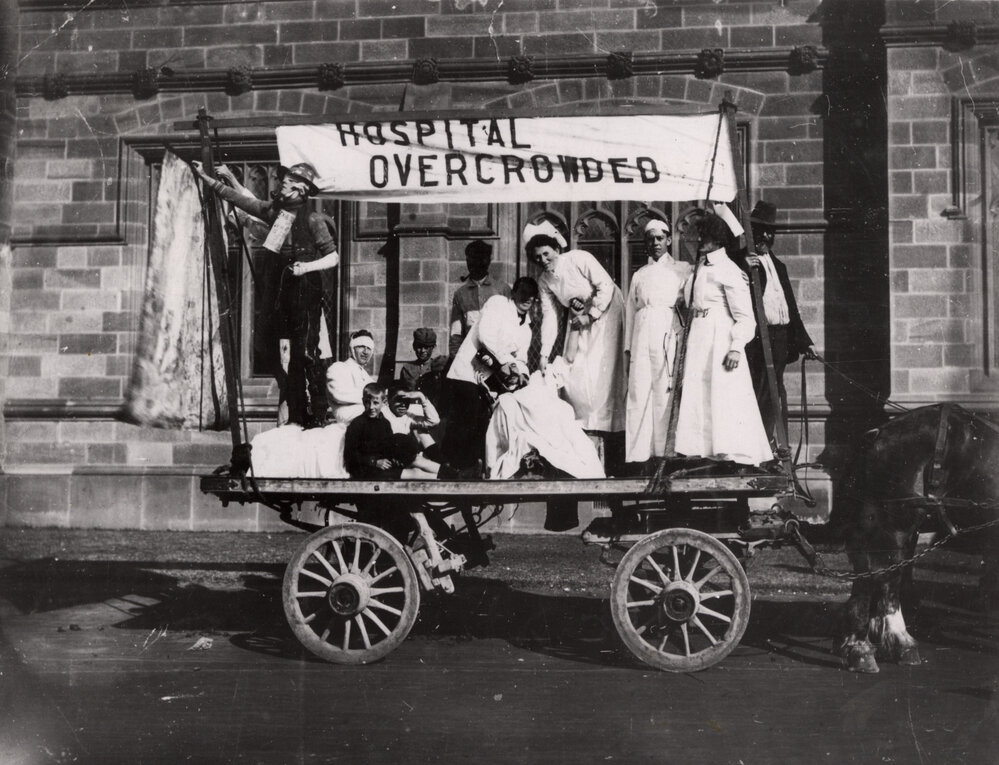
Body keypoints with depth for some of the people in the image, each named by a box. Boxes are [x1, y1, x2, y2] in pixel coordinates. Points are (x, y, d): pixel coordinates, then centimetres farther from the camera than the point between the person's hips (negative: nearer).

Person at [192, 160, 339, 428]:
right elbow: (242, 199, 14)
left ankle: (317, 415, -5)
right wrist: (206, 177, 12)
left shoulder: (313, 219, -9)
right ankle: (296, 415, 17)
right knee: (277, 353, 7)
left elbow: (333, 257, -6)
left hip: (306, 291, -7)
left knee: (305, 352, -11)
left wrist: (307, 267, -21)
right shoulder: (275, 210, 7)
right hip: (281, 291, 7)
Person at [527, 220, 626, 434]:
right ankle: (581, 426, 13)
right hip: (582, 321, 6)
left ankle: (602, 424, -1)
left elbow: (606, 286, -18)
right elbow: (550, 316, -1)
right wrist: (545, 354, -8)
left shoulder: (579, 259, -17)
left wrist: (590, 315, -17)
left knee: (601, 372, -12)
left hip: (607, 312, -6)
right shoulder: (544, 282, 1)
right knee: (574, 373, 1)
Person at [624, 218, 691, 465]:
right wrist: (627, 347, 10)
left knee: (666, 392, -9)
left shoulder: (683, 270, 13)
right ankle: (638, 453, -6)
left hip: (669, 334, -2)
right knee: (638, 392, -6)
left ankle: (663, 451, -7)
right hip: (641, 335, 2)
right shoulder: (639, 275, 22)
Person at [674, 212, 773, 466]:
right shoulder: (698, 268, 15)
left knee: (723, 396, -8)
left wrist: (736, 347, -20)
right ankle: (704, 451, 9)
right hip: (698, 339, 8)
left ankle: (733, 453, -4)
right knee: (698, 396, 6)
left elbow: (745, 316, -11)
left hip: (720, 340, -8)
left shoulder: (728, 271, -8)